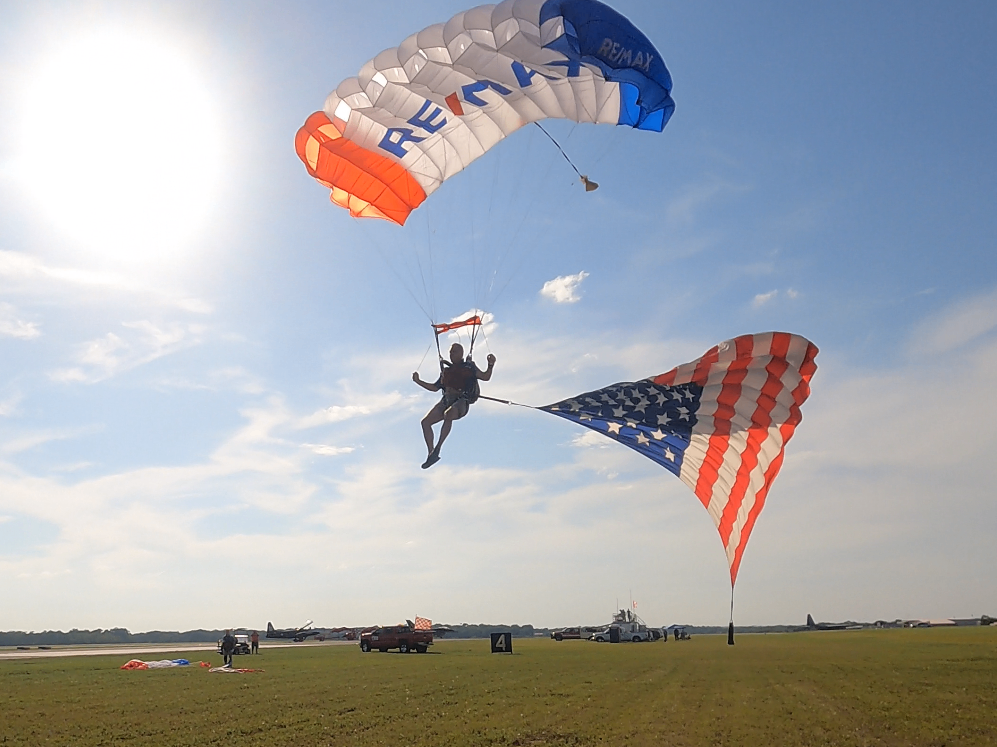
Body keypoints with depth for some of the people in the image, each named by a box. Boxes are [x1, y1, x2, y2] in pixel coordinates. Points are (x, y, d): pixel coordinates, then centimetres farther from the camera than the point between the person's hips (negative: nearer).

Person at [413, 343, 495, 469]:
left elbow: (485, 377, 1)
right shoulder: (446, 370, 25)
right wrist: (418, 381, 23)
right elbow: (435, 387, 29)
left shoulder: (469, 367, 11)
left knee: (448, 414, -38)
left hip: (461, 402, -6)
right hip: (446, 401, 6)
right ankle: (431, 454, -7)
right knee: (425, 421, -12)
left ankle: (437, 449, -36)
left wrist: (491, 365, -15)